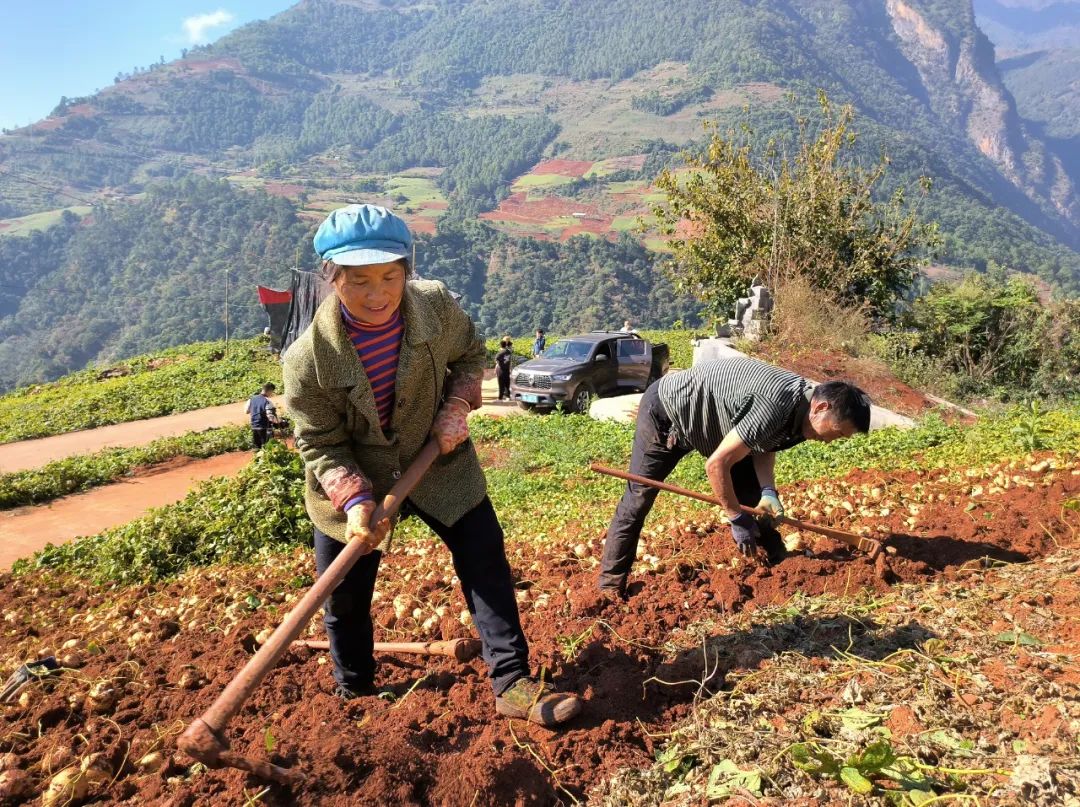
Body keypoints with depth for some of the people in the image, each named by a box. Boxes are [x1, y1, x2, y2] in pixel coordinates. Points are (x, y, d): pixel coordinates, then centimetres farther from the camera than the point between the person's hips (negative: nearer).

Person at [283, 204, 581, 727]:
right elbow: (320, 445, -17)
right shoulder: (309, 358, -26)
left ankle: (512, 683, 13)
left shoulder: (436, 305, -19)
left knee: (487, 565, -1)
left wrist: (458, 406, -15)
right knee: (344, 596, 11)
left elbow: (470, 355, 2)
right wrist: (354, 499, -32)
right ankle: (354, 694, 37)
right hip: (351, 483, -1)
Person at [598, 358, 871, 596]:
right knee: (639, 497, -5)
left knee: (754, 492, 6)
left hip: (710, 417, 9)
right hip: (666, 413, -9)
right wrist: (737, 519, -19)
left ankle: (778, 563, 19)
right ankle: (611, 586, 5)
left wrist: (768, 491, -14)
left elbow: (763, 446, 4)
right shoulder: (774, 407, -37)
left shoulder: (801, 400, -9)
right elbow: (716, 464, -31)